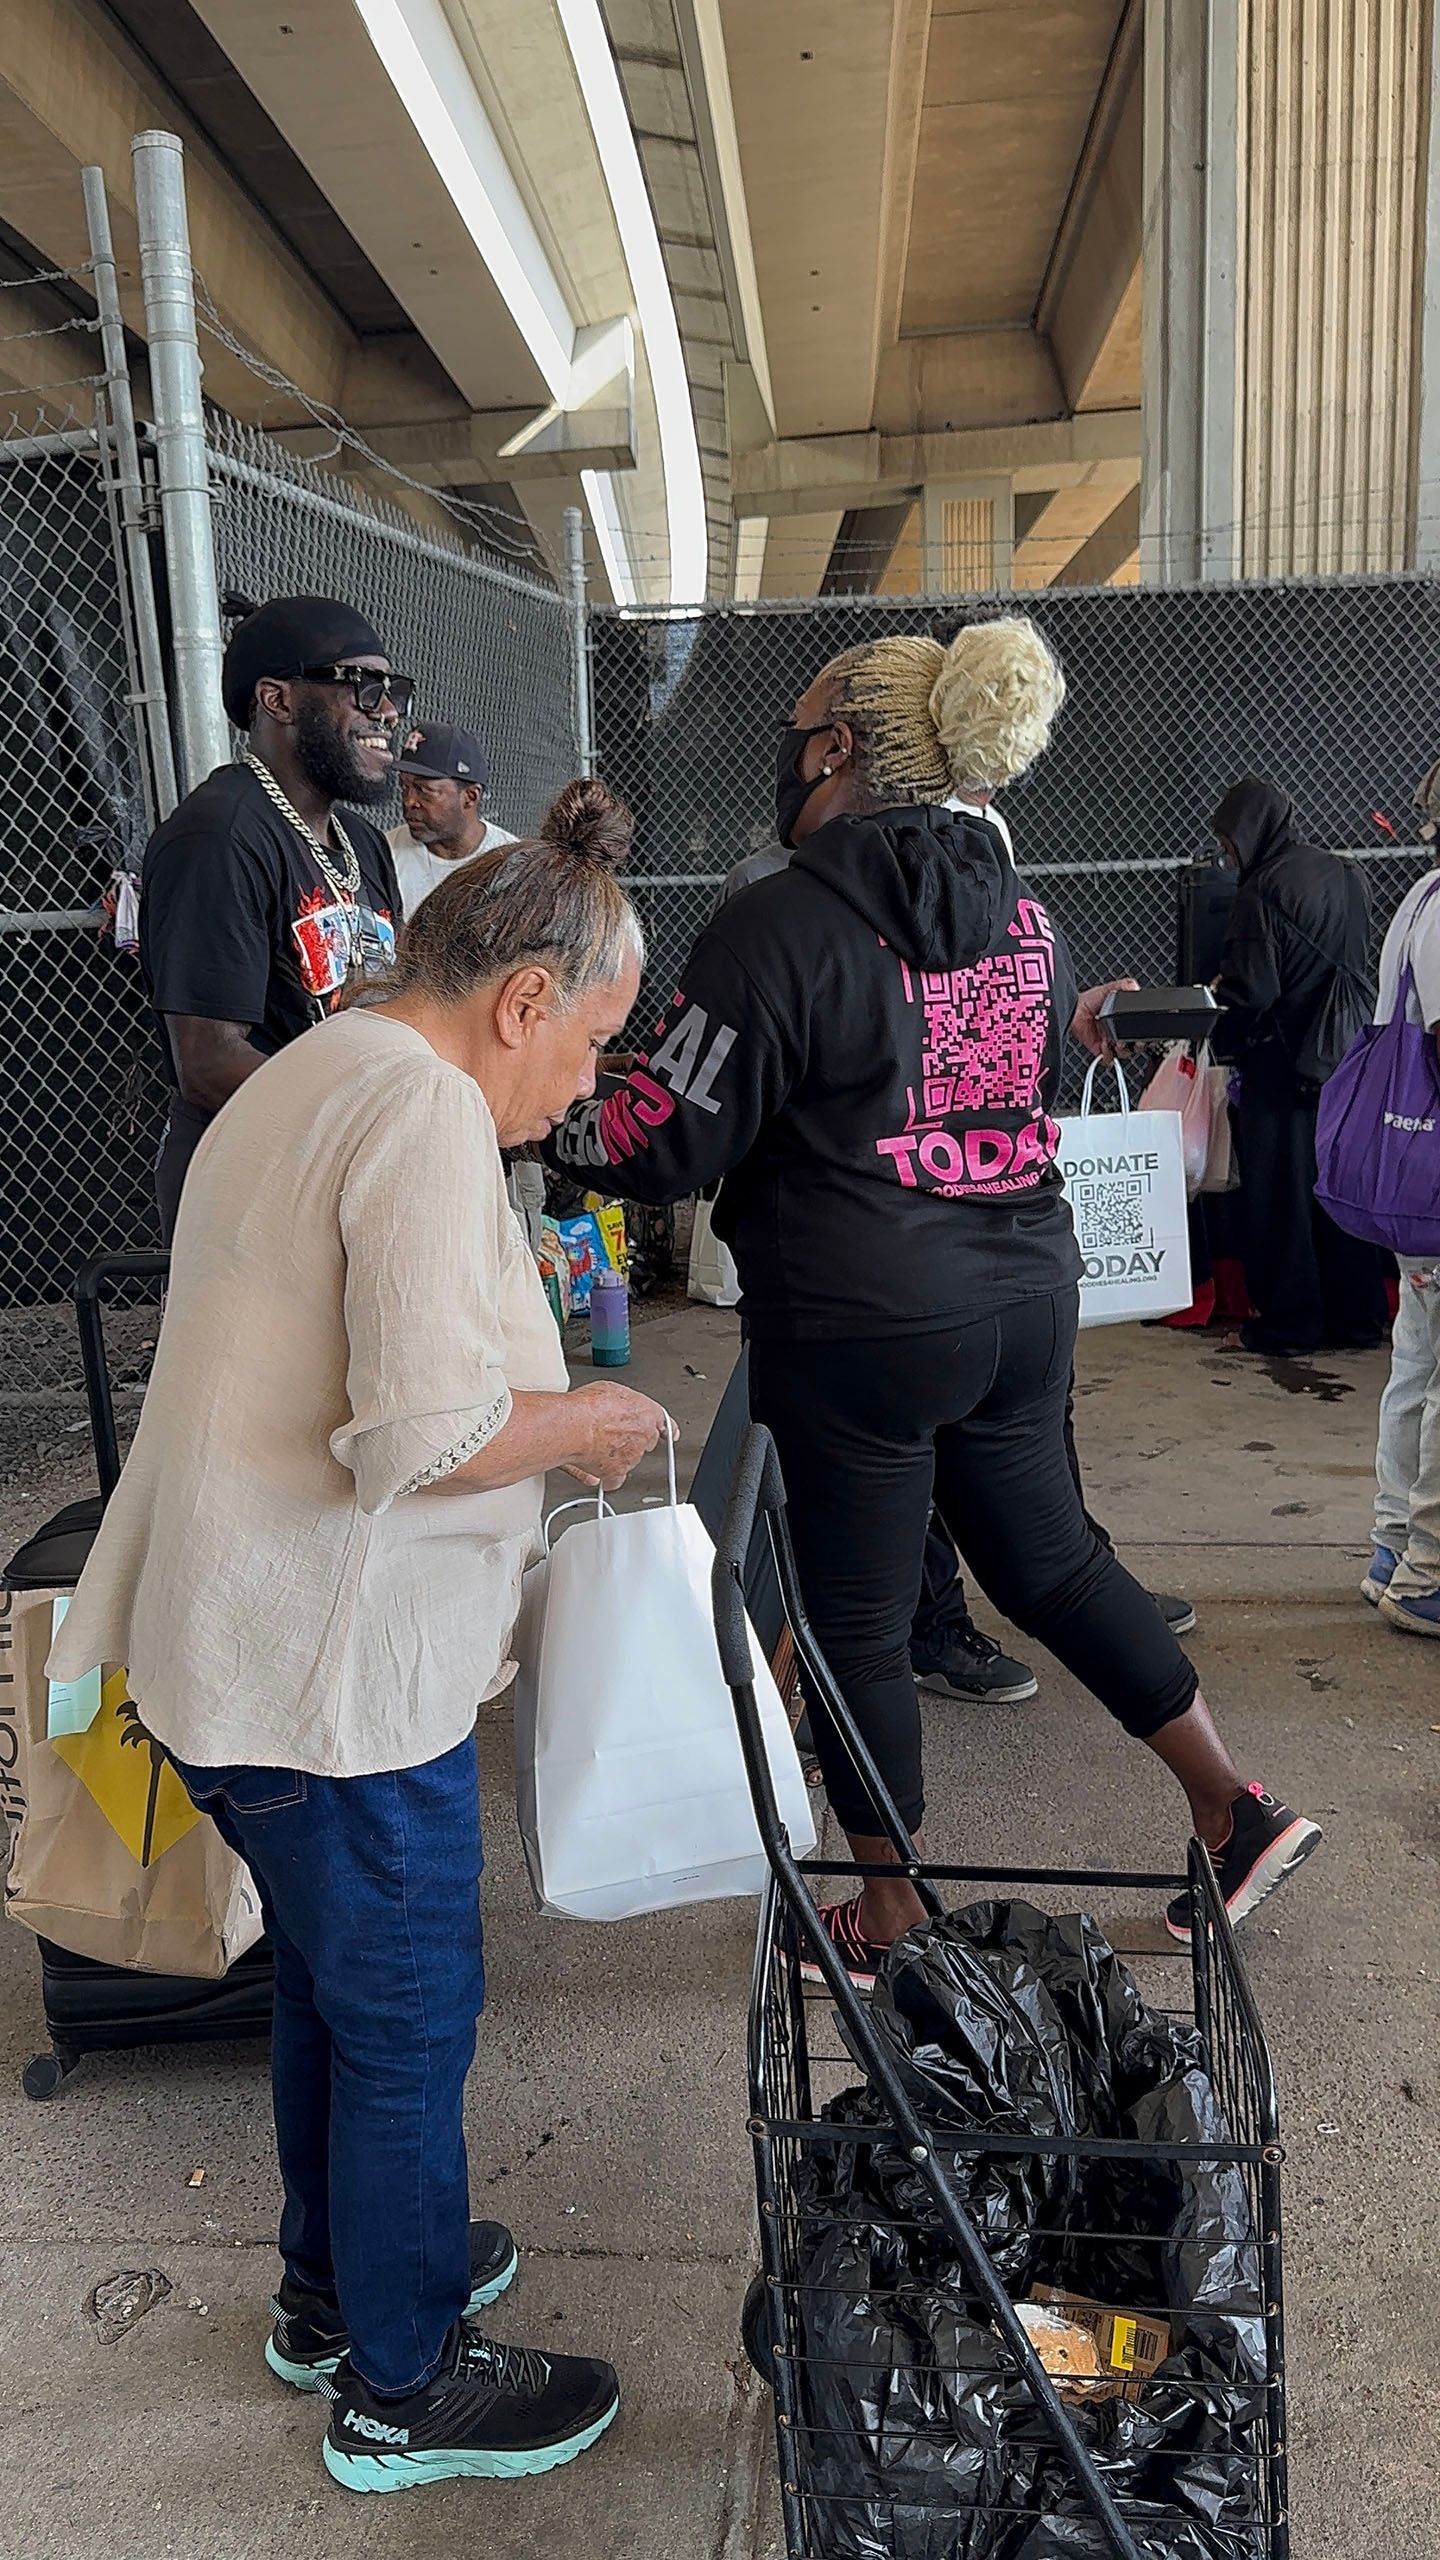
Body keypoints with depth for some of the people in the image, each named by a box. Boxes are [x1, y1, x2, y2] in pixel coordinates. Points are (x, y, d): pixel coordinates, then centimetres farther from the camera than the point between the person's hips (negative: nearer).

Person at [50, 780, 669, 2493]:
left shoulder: (306, 1078, 13)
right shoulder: (426, 1106, -21)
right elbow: (422, 1432, -30)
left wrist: (536, 1404, 16)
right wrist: (579, 1426, -12)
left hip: (227, 1644, 10)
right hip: (334, 1676, -10)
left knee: (327, 1982, 26)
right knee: (407, 2021, 10)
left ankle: (335, 2286, 48)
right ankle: (401, 2389, 33)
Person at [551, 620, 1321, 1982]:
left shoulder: (781, 926, -15)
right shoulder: (1021, 910, 8)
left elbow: (665, 1142, -13)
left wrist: (541, 1119, 3)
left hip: (862, 1326, -7)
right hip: (1024, 1297, 7)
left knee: (854, 1620, 9)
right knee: (1048, 1556, 23)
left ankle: (892, 1919, 26)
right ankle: (1235, 1807, 29)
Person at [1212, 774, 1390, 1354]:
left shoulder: (1261, 892, -16)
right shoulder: (1344, 876, 8)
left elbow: (1253, 991, -20)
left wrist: (1215, 991, 1)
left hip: (1285, 1063, -7)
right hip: (1347, 1057, 7)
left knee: (1281, 1195, 3)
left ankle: (1289, 1322, 10)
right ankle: (1358, 1317, 20)